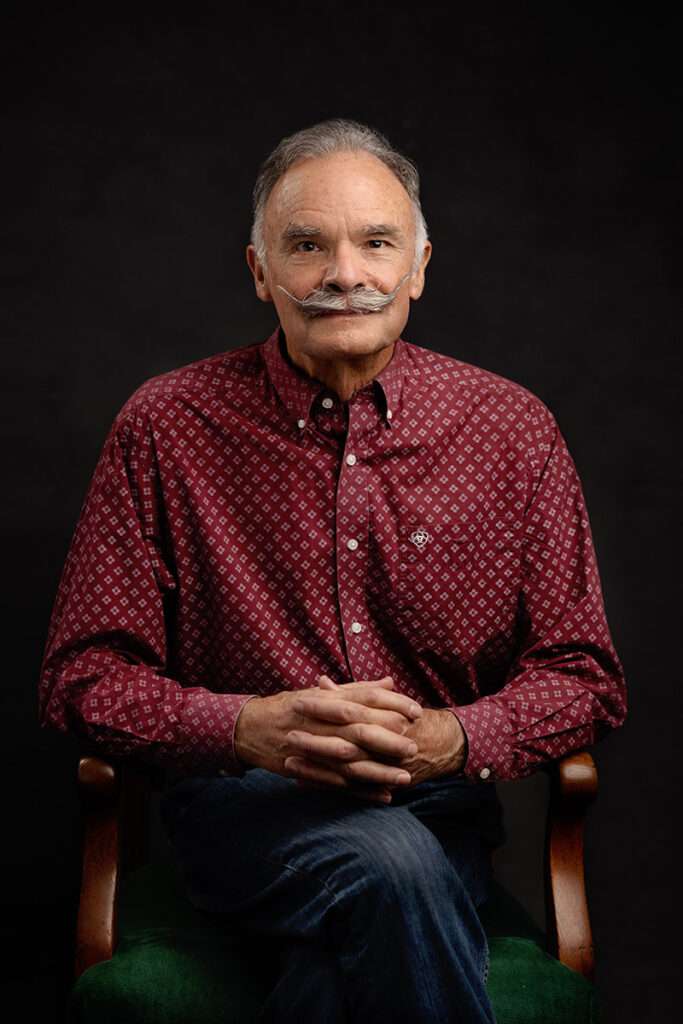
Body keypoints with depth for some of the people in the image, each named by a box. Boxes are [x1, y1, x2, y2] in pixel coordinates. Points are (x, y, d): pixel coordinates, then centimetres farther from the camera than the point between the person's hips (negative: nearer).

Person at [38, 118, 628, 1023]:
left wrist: (455, 739, -17)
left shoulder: (514, 431, 2)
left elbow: (584, 677, 5)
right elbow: (84, 677, 0)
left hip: (437, 803, 1)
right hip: (239, 797, -1)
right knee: (388, 862, -33)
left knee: (369, 943, -32)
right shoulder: (168, 425, -1)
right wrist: (250, 729, -19)